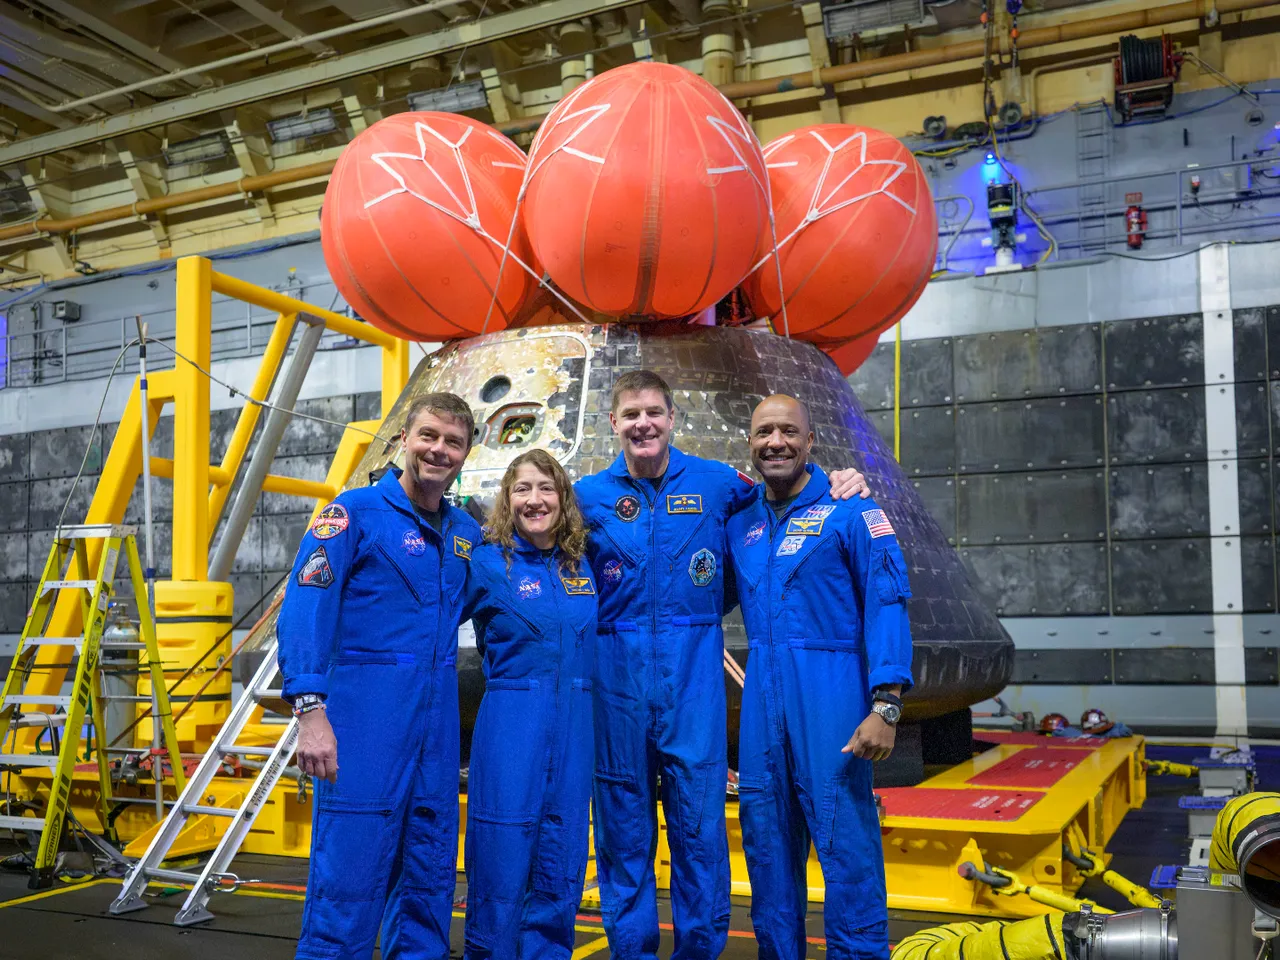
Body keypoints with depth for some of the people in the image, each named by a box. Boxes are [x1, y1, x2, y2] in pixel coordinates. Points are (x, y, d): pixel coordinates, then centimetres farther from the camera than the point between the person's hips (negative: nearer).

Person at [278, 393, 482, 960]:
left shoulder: (467, 534, 13)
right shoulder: (356, 512, -5)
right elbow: (304, 612, -14)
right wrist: (310, 711, -22)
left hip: (437, 722, 6)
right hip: (365, 716, -6)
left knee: (430, 874, 13)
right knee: (350, 873, -4)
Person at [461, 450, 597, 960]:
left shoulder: (585, 565, 9)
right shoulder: (487, 563, -3)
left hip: (576, 726, 4)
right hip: (511, 724, -4)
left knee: (561, 868, 10)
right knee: (502, 860, 1)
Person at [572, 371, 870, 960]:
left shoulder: (715, 483, 2)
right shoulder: (590, 496, 4)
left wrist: (838, 481, 0)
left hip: (694, 674, 0)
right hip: (617, 674, 1)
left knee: (699, 820, 2)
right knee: (623, 825, 9)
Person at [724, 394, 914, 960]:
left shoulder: (850, 513, -2)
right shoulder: (740, 525, 14)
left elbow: (886, 606, -8)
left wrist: (885, 706, -17)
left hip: (829, 692, -5)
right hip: (762, 699, 5)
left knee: (846, 843, -5)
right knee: (767, 842, 11)